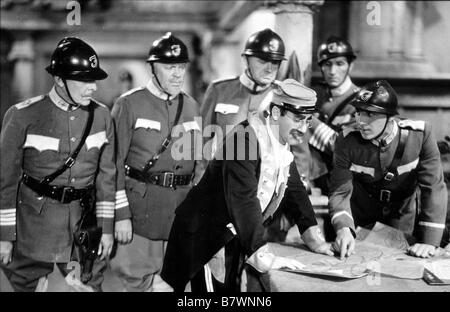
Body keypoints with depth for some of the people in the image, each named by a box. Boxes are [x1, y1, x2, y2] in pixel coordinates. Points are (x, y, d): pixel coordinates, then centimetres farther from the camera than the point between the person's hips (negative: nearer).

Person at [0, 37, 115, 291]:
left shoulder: (101, 115, 1)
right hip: (34, 223, -3)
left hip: (84, 221, 3)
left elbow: (106, 173, 8)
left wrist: (107, 227, 8)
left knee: (90, 285, 7)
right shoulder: (23, 116, -10)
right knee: (27, 285, 6)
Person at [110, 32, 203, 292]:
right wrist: (121, 214, -12)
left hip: (183, 210, 4)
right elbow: (114, 162, -8)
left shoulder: (192, 107, 10)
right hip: (140, 208, -4)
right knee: (134, 273, -3)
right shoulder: (129, 104, -5)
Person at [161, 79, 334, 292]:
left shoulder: (283, 146, 3)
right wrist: (263, 257, -37)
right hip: (206, 238, -8)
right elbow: (243, 201, -33)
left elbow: (295, 192, 8)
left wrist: (314, 240, -3)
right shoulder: (245, 139, -25)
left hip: (236, 240, 8)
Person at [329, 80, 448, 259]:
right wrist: (343, 228, -44)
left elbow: (434, 187, -25)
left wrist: (429, 242, -31)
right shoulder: (347, 141, -23)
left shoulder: (419, 135, -26)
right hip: (361, 210, 0)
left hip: (404, 211, 0)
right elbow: (341, 191, -23)